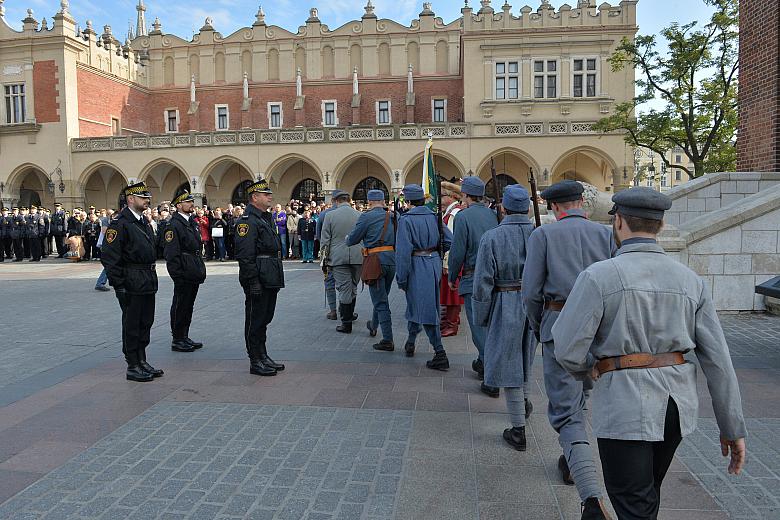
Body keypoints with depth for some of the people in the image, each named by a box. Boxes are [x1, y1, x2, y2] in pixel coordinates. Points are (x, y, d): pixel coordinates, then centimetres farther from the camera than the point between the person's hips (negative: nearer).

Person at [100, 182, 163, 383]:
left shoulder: (144, 221, 15)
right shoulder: (120, 223, -12)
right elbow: (109, 257, -16)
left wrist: (152, 278, 17)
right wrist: (118, 285, -17)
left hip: (148, 282, 8)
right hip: (132, 283, -8)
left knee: (146, 323, 14)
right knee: (132, 325, 2)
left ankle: (142, 361, 26)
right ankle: (133, 366, 12)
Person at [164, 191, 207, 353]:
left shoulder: (192, 222, 15)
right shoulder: (174, 225, -13)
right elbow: (171, 254, -16)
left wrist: (200, 270, 16)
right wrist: (177, 275, -20)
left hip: (194, 273, 9)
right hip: (184, 273, -9)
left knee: (188, 305, 15)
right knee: (180, 306, 1)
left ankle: (185, 337, 25)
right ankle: (177, 340, 10)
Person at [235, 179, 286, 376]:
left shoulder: (267, 218, 18)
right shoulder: (247, 221, -13)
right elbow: (245, 255, -20)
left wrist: (278, 278, 21)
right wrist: (253, 281, -22)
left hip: (271, 280, 10)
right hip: (258, 281, -9)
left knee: (265, 318, 16)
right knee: (255, 320, 1)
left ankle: (263, 356, 27)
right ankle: (255, 362, 10)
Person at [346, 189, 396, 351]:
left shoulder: (367, 217, -7)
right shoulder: (392, 217, 8)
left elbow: (351, 240, -3)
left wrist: (347, 238, 19)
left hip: (376, 260, -6)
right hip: (392, 260, 6)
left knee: (381, 301, -2)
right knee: (382, 297, 23)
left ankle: (388, 341, -2)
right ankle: (373, 326, 45)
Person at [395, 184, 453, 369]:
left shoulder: (406, 220, -13)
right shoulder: (434, 216, 4)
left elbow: (403, 252, -16)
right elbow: (449, 241, 2)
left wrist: (401, 279, -10)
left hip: (417, 266, -6)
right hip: (435, 264, 7)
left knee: (426, 309, -1)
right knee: (415, 303, 22)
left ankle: (440, 354, 3)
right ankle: (410, 343, 38)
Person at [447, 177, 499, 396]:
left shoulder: (463, 216, -10)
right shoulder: (493, 215, 6)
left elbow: (458, 251, -11)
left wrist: (452, 277, 2)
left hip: (473, 278, -6)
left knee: (479, 327, -1)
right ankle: (483, 363, 35)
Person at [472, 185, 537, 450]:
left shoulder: (492, 237, -14)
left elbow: (482, 283, -13)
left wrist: (480, 316, -2)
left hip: (505, 306, -4)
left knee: (508, 362, 6)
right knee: (525, 355, 28)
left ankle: (518, 430, 13)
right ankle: (525, 402, 46)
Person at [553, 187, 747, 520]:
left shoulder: (598, 276, -13)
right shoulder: (690, 280, 2)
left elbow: (567, 349, -14)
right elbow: (718, 359, 1)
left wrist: (588, 370, 9)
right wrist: (733, 427, 7)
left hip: (625, 407, -6)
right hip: (678, 403, 6)